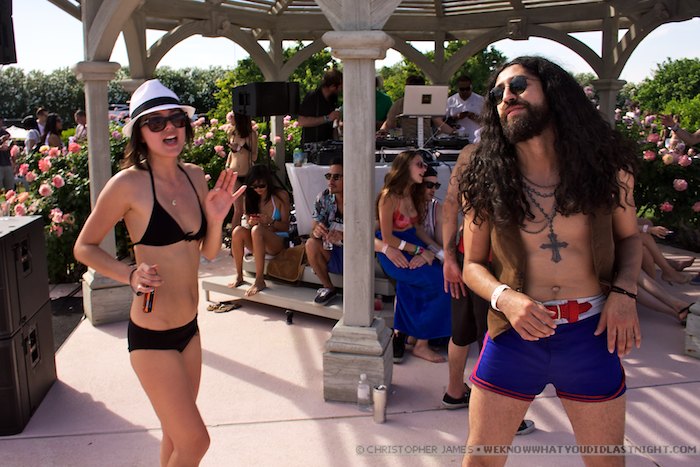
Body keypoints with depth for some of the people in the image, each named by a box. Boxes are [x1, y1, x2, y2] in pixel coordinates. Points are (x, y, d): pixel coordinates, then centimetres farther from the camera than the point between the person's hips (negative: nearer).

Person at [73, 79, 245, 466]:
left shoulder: (194, 176, 3)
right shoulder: (128, 183, -15)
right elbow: (84, 247, -6)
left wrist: (215, 218, -11)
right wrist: (131, 275, -21)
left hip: (188, 328, 6)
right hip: (151, 335, -6)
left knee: (176, 434, 21)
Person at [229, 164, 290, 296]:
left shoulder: (281, 195, -4)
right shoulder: (251, 197, 7)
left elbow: (285, 226, -3)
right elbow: (246, 224, 9)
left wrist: (271, 222, -23)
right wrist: (250, 222, -15)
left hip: (278, 242, -4)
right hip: (257, 243, 4)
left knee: (257, 230, -35)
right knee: (238, 231, -26)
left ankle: (259, 281, -36)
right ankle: (239, 276, -18)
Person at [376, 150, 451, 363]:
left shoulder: (414, 194, 11)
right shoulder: (389, 196, -14)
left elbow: (417, 228, 8)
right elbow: (387, 238, -15)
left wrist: (433, 248, -10)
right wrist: (419, 250, -16)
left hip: (414, 249, 7)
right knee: (442, 283, -20)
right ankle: (421, 345, -9)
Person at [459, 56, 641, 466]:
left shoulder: (608, 164, -1)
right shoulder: (486, 180, -3)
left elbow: (629, 236, 12)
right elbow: (473, 264, 3)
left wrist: (624, 292, -6)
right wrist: (505, 297, -18)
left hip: (591, 334, 1)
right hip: (515, 335, -1)